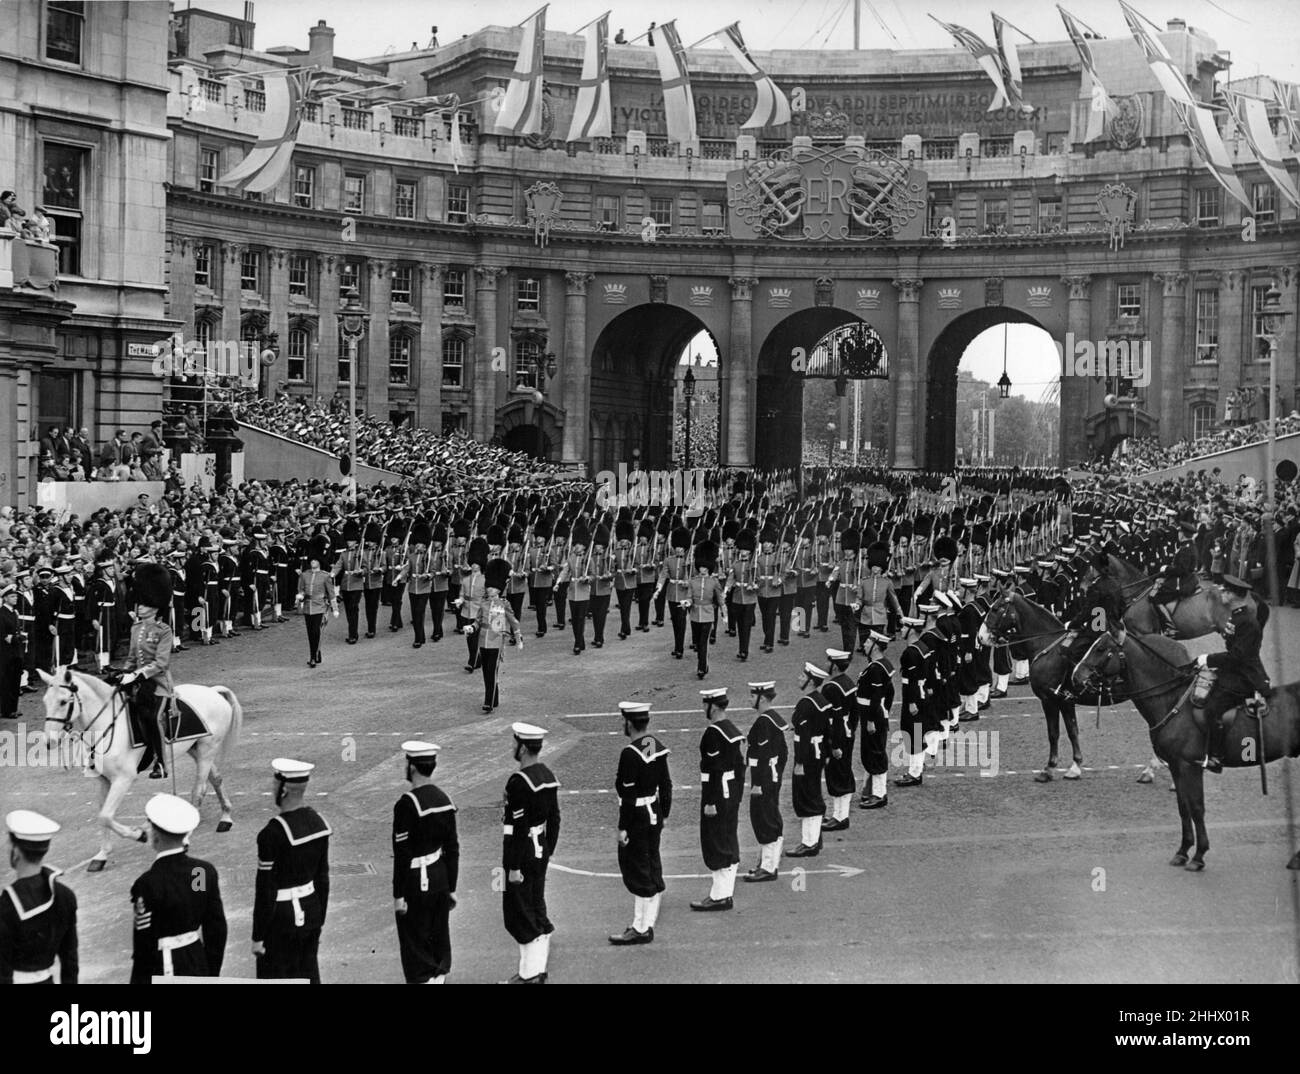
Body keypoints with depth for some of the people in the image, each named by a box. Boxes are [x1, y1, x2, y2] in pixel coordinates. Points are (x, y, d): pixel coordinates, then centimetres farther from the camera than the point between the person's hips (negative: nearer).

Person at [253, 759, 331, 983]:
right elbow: (323, 878, 8)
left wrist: (258, 937, -11)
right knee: (308, 977, 16)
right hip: (311, 912, 7)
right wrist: (319, 921, 18)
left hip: (281, 919, -7)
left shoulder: (273, 833, -22)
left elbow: (266, 890, -19)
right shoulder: (317, 822, 0)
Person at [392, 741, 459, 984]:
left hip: (416, 885, -7)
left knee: (416, 948, 3)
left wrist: (398, 895, -13)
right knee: (439, 943, 15)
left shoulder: (407, 804, -19)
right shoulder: (444, 799, 3)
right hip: (440, 880, 7)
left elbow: (402, 854, -18)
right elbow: (453, 849, 7)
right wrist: (451, 888, 14)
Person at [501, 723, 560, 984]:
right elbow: (554, 818, 12)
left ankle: (529, 974, 7)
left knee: (519, 915, 1)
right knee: (537, 909, 16)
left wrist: (514, 868, -18)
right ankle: (537, 969, 24)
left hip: (522, 855, -9)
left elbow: (518, 827, -22)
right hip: (541, 852, 9)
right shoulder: (548, 775, 5)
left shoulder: (518, 782, -21)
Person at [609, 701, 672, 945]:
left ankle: (641, 929, 6)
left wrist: (623, 828, -16)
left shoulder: (630, 754, -21)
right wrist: (664, 815, 20)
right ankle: (645, 924, 24)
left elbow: (628, 795, -21)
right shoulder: (658, 747, 5)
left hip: (637, 820, -9)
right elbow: (666, 785, 11)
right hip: (655, 817, 9)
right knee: (652, 870, 14)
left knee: (637, 873, 0)